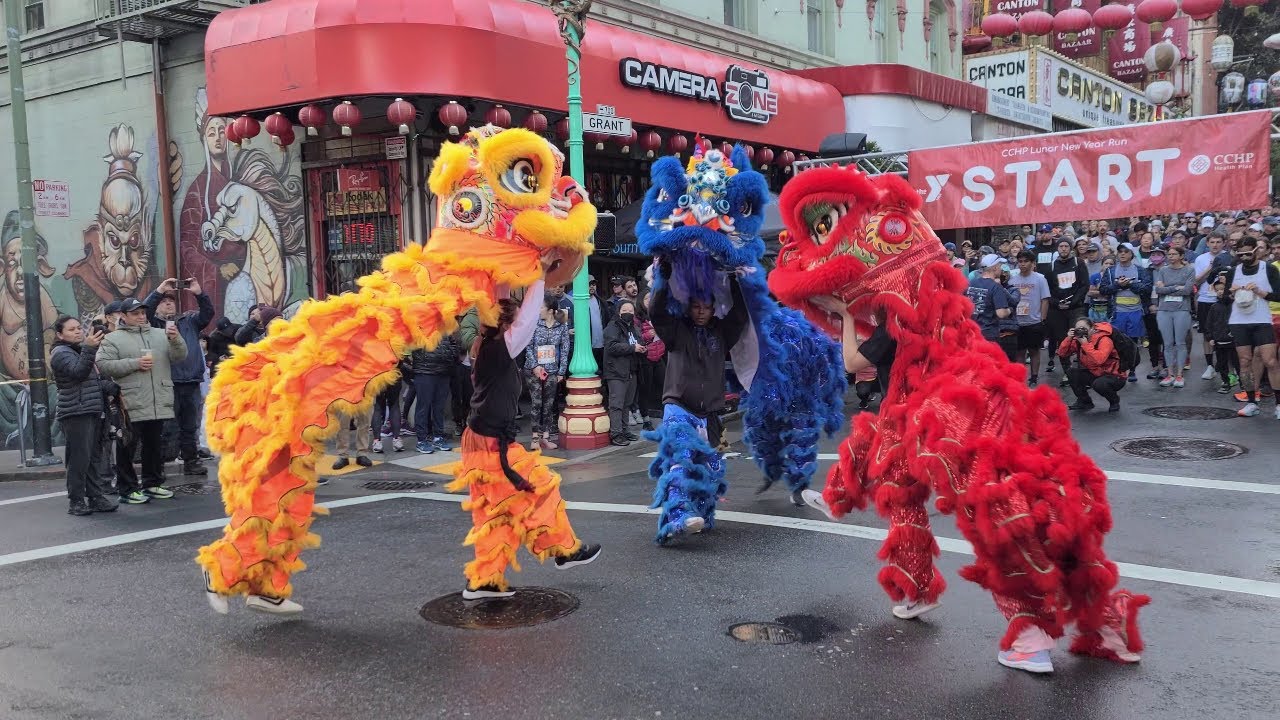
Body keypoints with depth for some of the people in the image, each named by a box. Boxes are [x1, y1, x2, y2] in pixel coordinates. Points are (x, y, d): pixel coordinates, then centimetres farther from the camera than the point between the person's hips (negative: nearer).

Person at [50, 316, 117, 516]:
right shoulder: (61, 354, -6)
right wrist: (89, 348, -34)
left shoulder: (81, 350, 21)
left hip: (92, 412, 9)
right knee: (79, 458, -10)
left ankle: (96, 497, 10)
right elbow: (78, 371, -24)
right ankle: (76, 501, -6)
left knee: (93, 458, 8)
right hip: (76, 414, -9)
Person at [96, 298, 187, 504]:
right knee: (127, 448, 1)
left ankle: (153, 483, 26)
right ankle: (127, 489, 10)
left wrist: (175, 339, -14)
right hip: (131, 405, -4)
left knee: (155, 446, 14)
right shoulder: (114, 339, 1)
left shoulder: (160, 334, 13)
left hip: (159, 404, 4)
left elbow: (180, 356, 6)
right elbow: (103, 364, -9)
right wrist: (135, 363, -15)